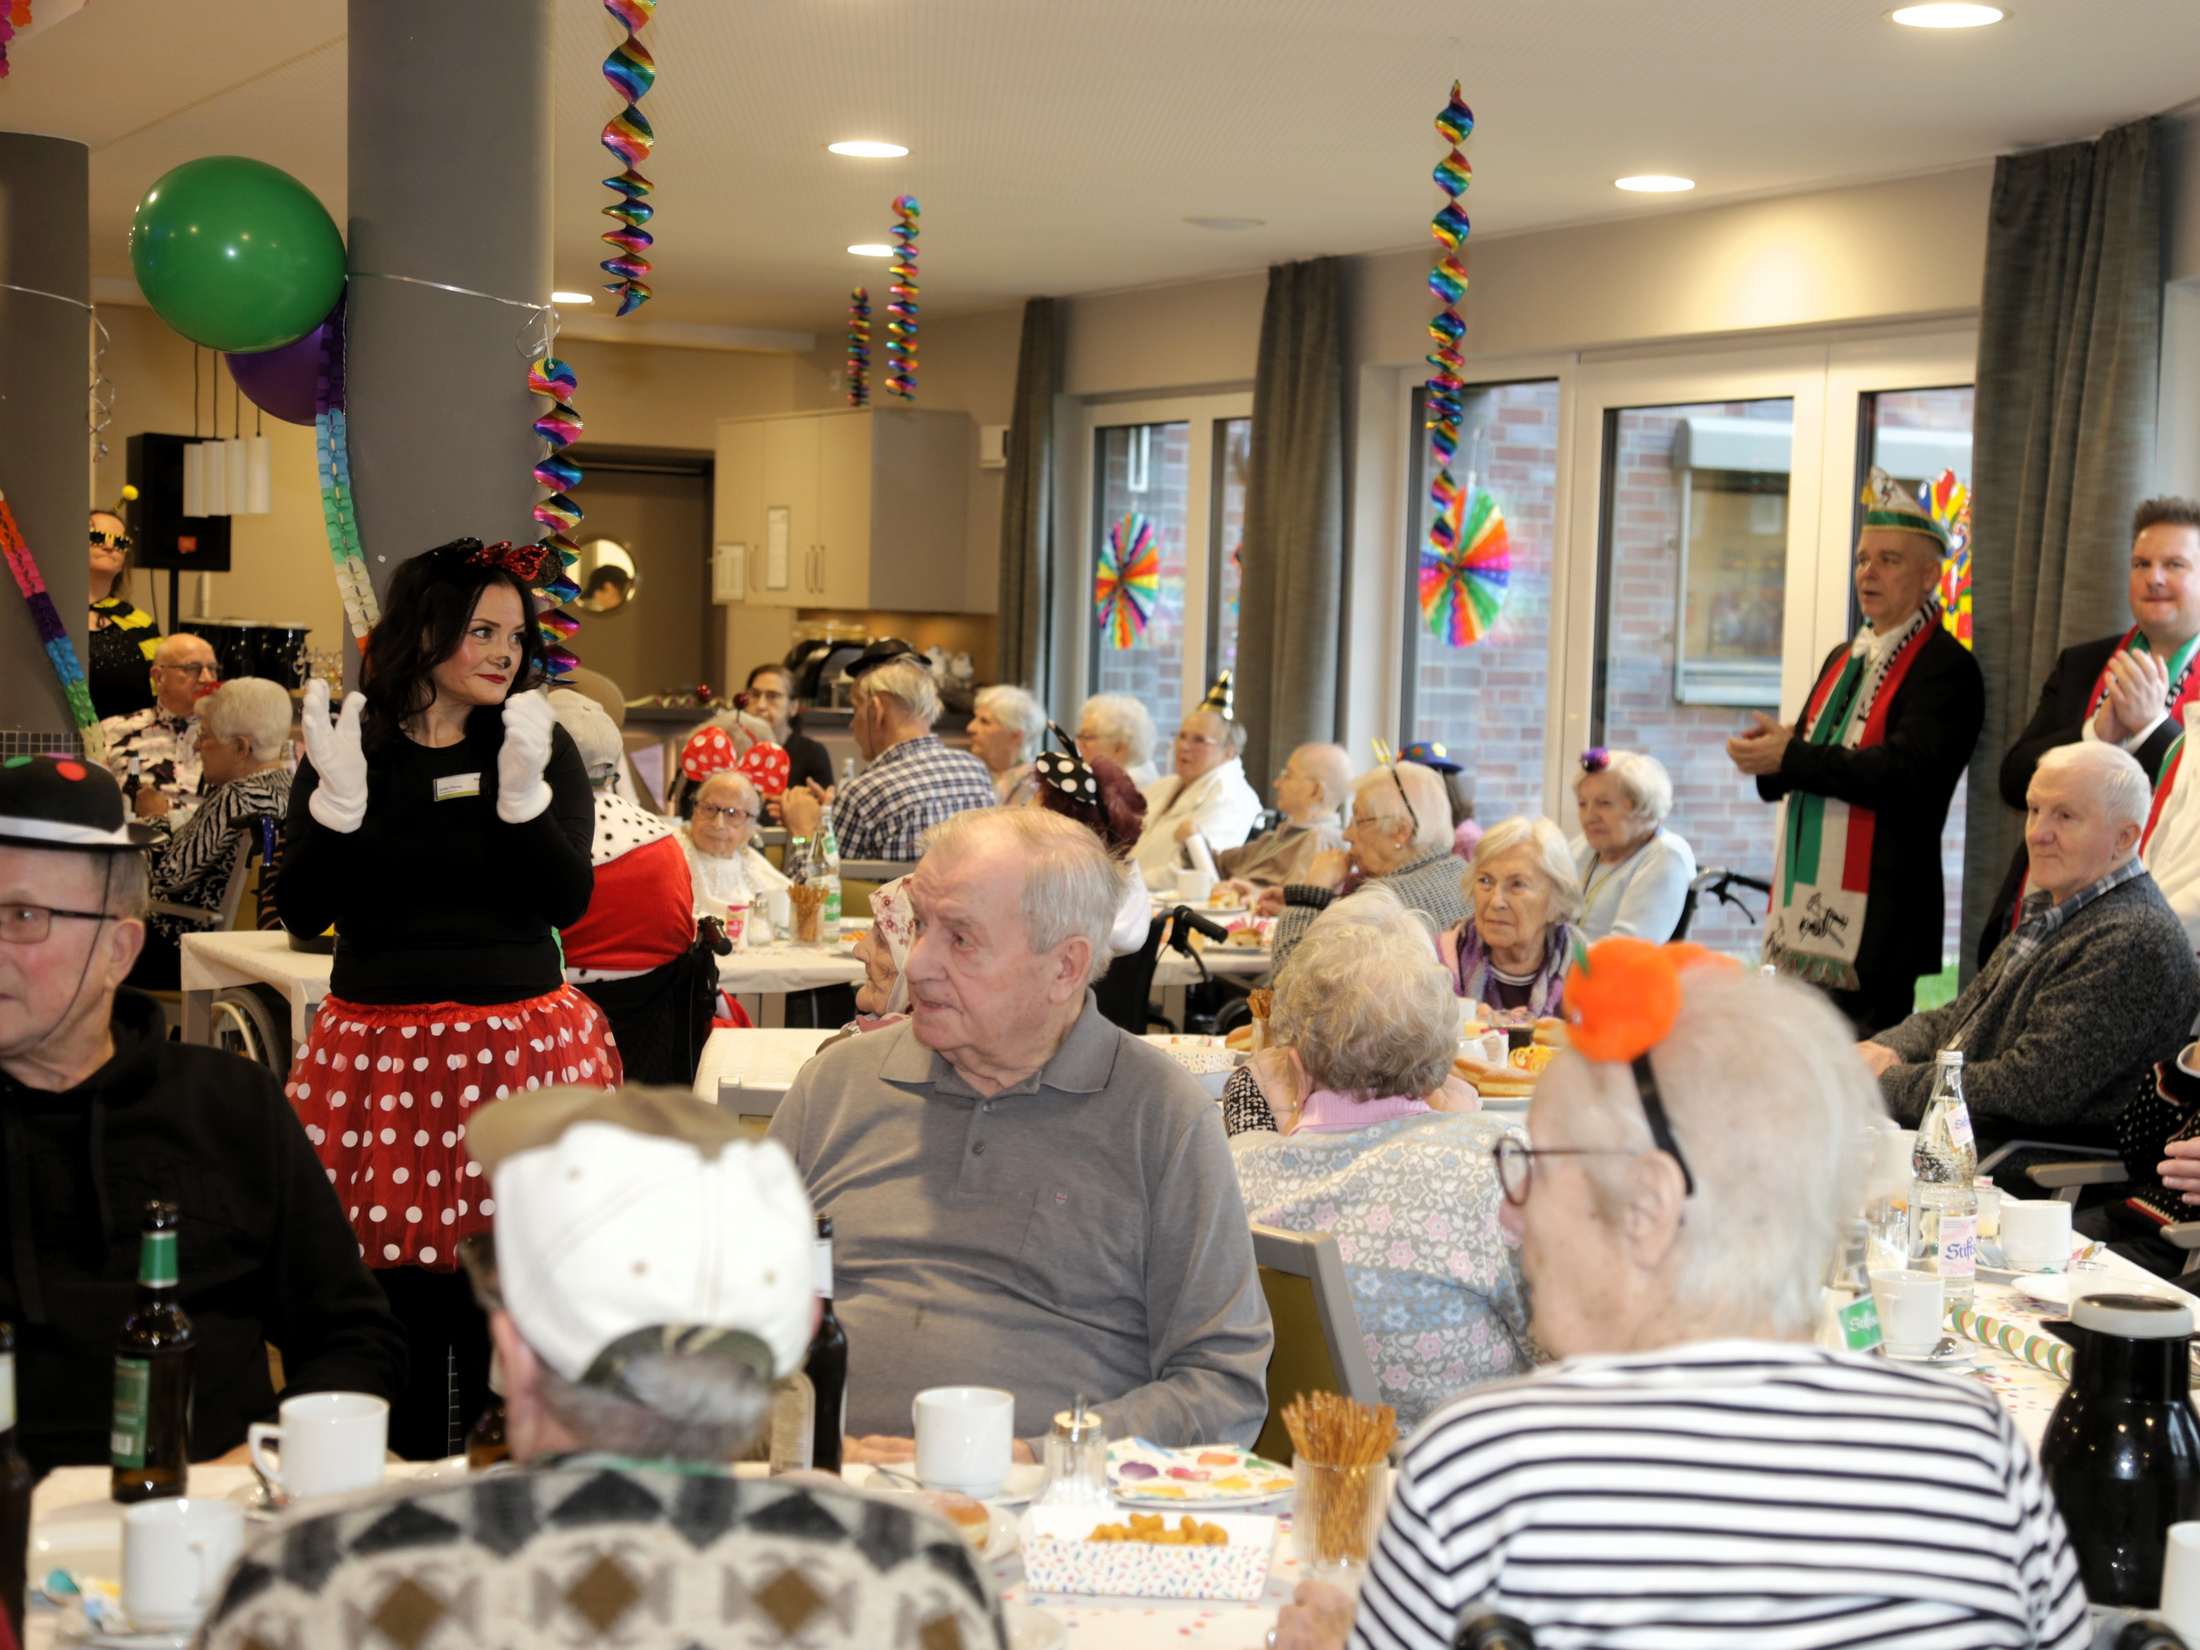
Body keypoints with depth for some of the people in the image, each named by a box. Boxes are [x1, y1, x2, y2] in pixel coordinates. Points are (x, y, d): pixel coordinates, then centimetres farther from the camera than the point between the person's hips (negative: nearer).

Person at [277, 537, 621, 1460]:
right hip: (381, 1050, 0)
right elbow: (301, 915, -1)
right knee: (399, 1293, 1)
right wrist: (339, 795, -14)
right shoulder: (349, 747, 6)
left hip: (522, 1045, 0)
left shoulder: (544, 747, 6)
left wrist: (522, 788, -17)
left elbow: (567, 901, -5)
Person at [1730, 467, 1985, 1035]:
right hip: (1805, 910, 8)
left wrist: (1792, 758, -16)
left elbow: (1906, 772, -22)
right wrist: (1770, 755, -5)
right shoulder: (1844, 659, 20)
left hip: (1877, 920, -8)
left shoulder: (1945, 667, -9)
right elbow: (1799, 762, 20)